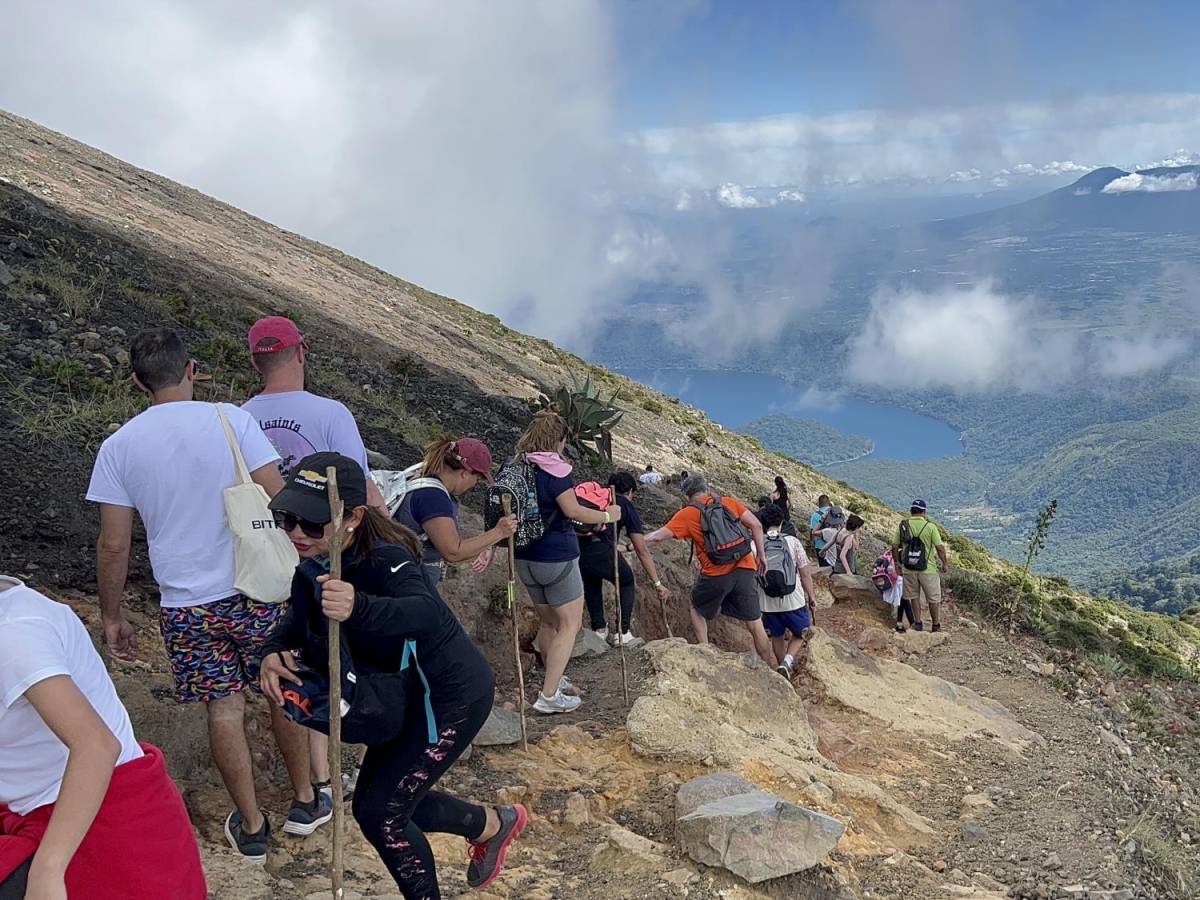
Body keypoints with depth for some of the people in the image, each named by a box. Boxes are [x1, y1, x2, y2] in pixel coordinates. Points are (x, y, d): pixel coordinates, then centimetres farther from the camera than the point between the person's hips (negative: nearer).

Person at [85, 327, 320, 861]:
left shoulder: (118, 447, -2)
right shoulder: (231, 419, -9)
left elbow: (114, 545, 0)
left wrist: (111, 616, 11)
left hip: (185, 605, 1)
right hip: (255, 591, -1)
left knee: (223, 708, 12)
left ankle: (250, 826, 24)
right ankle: (305, 801, 31)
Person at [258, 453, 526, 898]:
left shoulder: (383, 559, -32)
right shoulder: (313, 562, -9)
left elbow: (426, 614, -51)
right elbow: (297, 619, 6)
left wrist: (359, 608, -70)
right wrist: (272, 652, -16)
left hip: (453, 696, -9)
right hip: (407, 695, 9)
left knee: (379, 813, -8)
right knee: (392, 802, 19)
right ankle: (493, 823, 41)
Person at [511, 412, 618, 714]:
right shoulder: (553, 468, -14)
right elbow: (573, 510, -19)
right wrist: (607, 516, -6)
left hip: (526, 557, 7)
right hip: (557, 557, -7)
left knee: (547, 622, 20)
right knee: (569, 624, 2)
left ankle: (554, 680, 32)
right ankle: (549, 695, -2)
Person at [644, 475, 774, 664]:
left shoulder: (686, 515, 3)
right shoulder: (728, 502, 10)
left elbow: (659, 536, -2)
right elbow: (756, 525, 5)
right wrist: (761, 555, 12)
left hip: (716, 574, -2)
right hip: (744, 569, 3)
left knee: (697, 610, 26)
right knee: (755, 624, 11)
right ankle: (771, 669, 16)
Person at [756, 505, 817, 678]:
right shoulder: (792, 542, -6)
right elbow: (805, 574, -5)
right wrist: (812, 601, 5)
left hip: (767, 603, 2)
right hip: (793, 600, -2)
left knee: (777, 636, 24)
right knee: (800, 634, 19)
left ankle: (784, 666, 34)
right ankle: (788, 661, -4)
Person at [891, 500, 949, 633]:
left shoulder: (903, 526, -1)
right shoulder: (930, 526, -10)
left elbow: (894, 547, 2)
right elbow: (940, 548, -8)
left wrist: (898, 563, 15)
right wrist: (945, 564, 7)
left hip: (908, 568, 2)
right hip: (928, 569, -2)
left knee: (914, 596, 18)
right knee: (933, 598, 12)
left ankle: (918, 623, 21)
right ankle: (936, 626, 22)